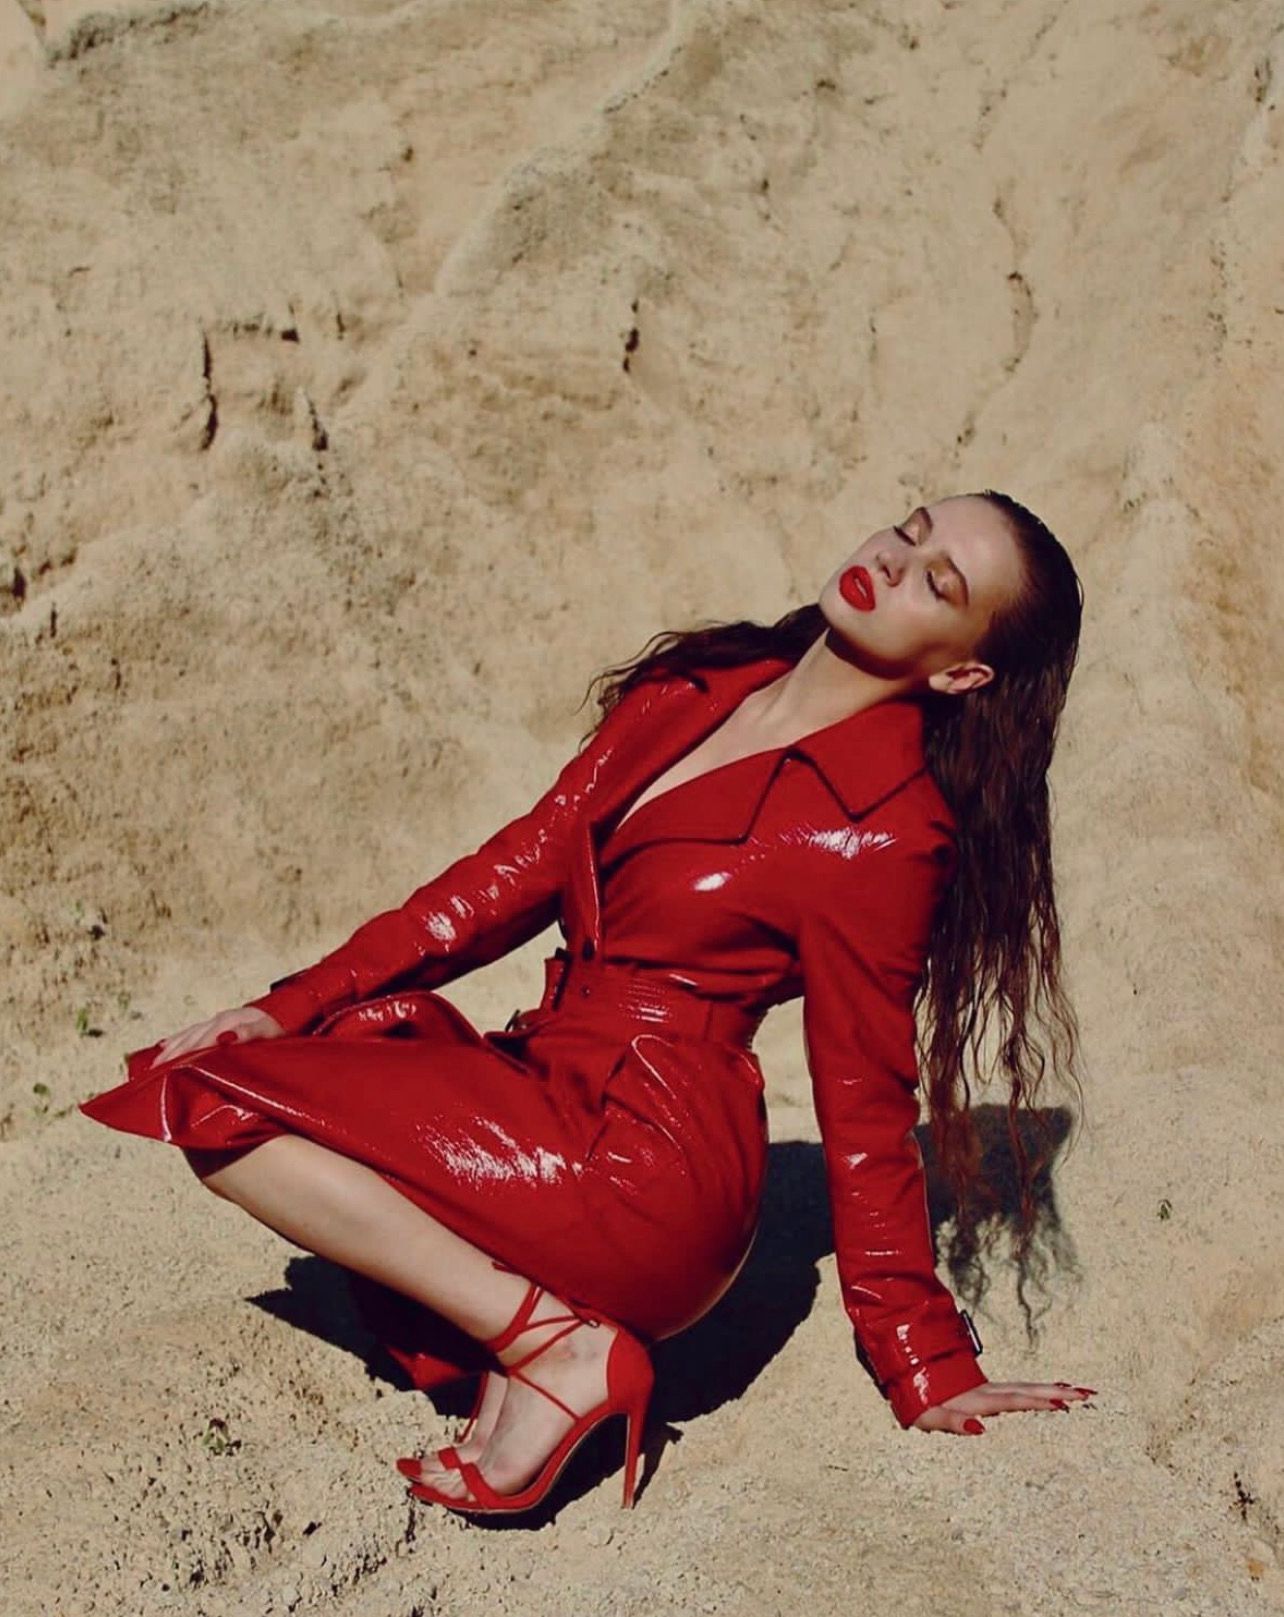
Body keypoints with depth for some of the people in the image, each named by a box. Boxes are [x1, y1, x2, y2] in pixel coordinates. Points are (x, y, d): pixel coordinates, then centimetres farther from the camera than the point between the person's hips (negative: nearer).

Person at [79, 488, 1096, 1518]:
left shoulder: (883, 828, -14)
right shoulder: (698, 689, 7)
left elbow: (864, 1110, -8)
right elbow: (525, 865, 8)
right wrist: (294, 1006, 3)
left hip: (642, 1167, -8)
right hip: (552, 1098, 8)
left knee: (219, 1107, -10)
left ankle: (553, 1342, -10)